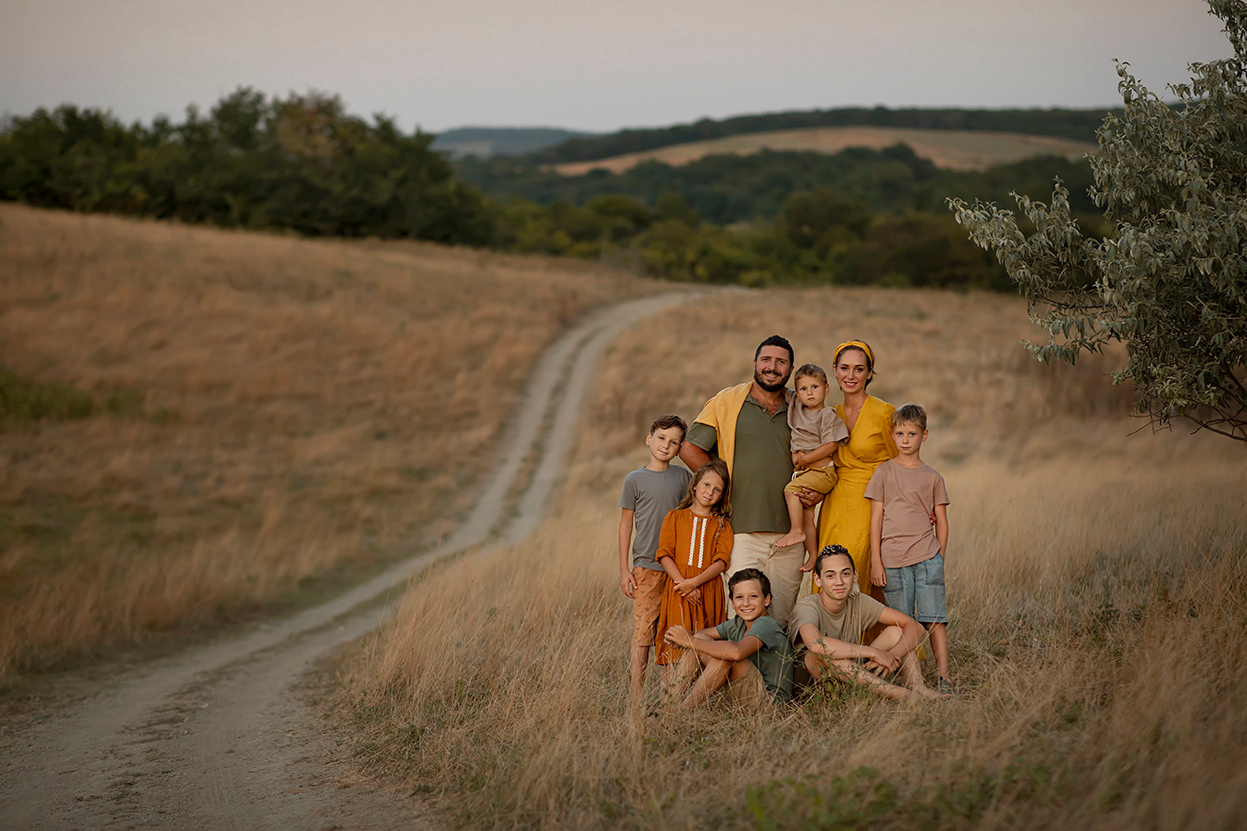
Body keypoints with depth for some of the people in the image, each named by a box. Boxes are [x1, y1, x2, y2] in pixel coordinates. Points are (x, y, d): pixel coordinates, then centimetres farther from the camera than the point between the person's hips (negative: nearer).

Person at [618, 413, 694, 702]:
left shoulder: (683, 476, 9)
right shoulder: (635, 480, 2)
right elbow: (626, 524, 5)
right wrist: (624, 569, 0)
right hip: (646, 567, -3)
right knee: (643, 633, -7)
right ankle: (637, 698, -5)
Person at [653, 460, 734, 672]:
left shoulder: (722, 526, 12)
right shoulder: (674, 517, 12)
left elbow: (721, 562, 0)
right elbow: (664, 554, 2)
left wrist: (694, 582, -14)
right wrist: (683, 583, -12)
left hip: (708, 589, 1)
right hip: (677, 589, -1)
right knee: (674, 644, -9)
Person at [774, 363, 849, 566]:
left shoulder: (828, 415, -8)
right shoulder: (797, 409, 11)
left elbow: (830, 445, -14)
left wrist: (805, 459, -13)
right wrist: (796, 454, 11)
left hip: (822, 471, -7)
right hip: (805, 472, 7)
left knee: (791, 489, -24)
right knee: (806, 514, 5)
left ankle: (796, 531, -19)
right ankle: (813, 554, 10)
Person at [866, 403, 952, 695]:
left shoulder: (932, 477, 9)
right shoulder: (884, 472, 7)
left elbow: (942, 522, 13)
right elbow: (876, 519, 5)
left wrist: (940, 559, 6)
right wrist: (876, 561, 0)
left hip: (927, 556, 0)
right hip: (893, 558, 0)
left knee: (934, 618, -6)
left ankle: (943, 677, -6)